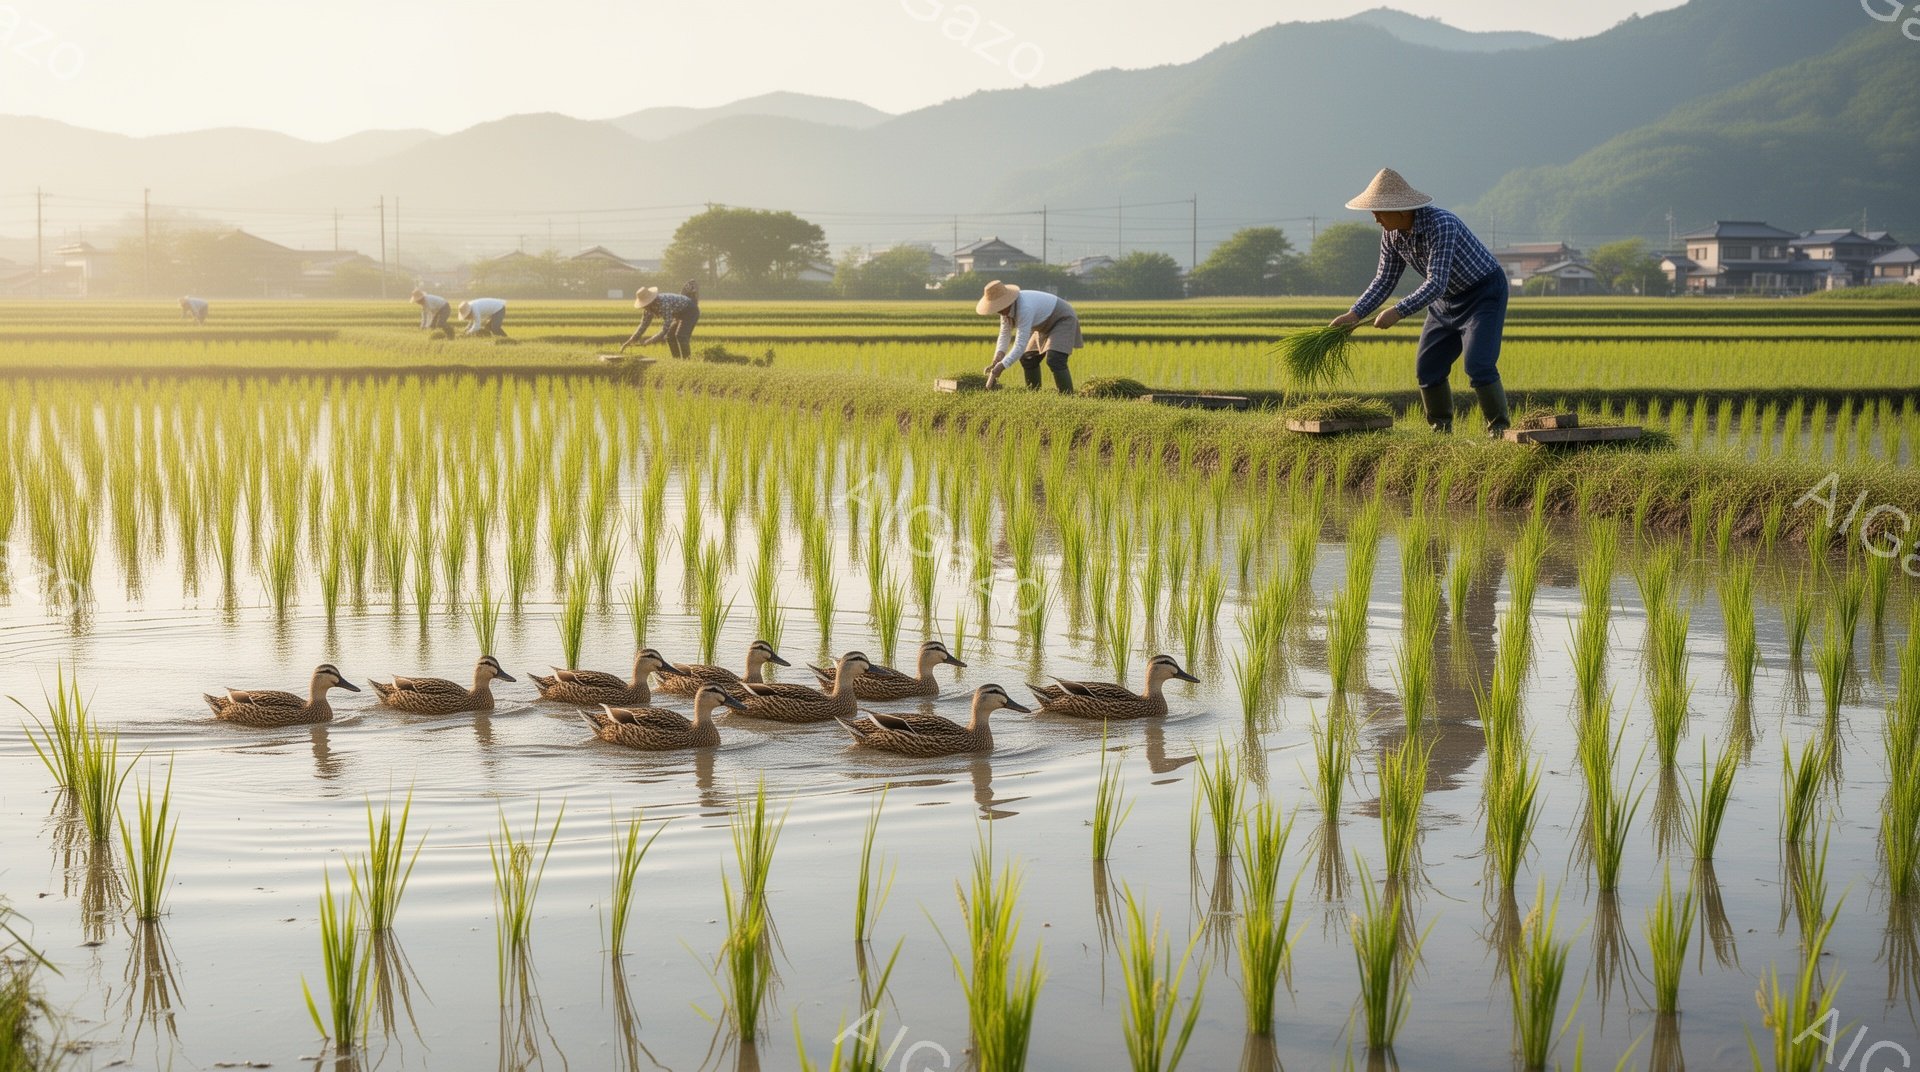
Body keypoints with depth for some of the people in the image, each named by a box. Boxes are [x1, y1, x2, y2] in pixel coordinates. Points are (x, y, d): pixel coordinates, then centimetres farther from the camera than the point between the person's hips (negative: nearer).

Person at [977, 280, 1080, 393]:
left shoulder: (1024, 308, -38)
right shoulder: (1006, 307, -11)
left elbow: (1021, 345, -40)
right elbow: (1004, 335, -7)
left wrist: (999, 368, -42)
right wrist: (997, 359, -23)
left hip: (1063, 320, -10)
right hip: (1048, 324, 10)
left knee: (1054, 361, -25)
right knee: (1028, 359, 8)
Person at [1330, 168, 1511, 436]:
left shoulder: (1441, 225, -34)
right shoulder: (1391, 233, -9)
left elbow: (1436, 284, -38)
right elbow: (1384, 280, 0)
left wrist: (1398, 312, -44)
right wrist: (1354, 314, -12)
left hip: (1484, 293, -8)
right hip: (1448, 300, 8)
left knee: (1479, 366, -21)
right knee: (1427, 368, 3)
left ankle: (1499, 432, -9)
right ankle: (1441, 433, 15)